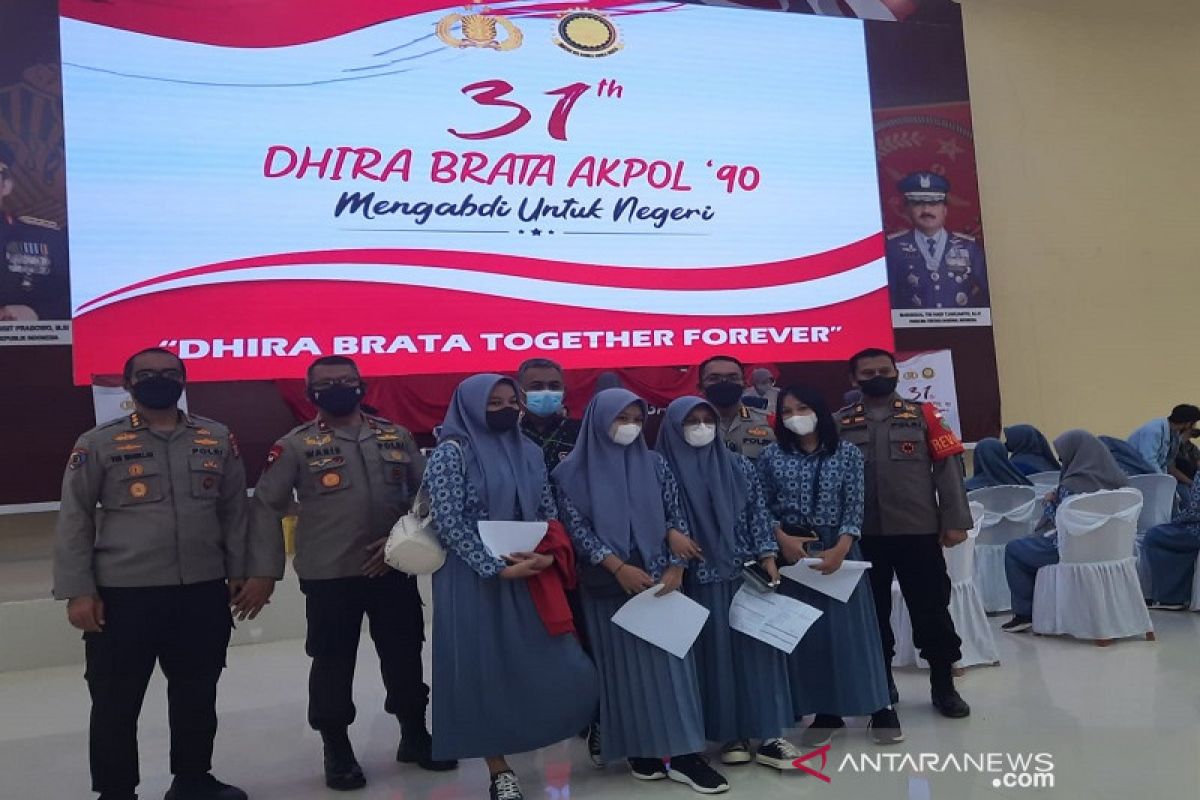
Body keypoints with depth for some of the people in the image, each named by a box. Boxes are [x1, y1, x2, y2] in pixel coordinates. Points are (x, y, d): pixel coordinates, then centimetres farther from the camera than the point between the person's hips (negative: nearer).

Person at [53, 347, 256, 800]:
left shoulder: (218, 439, 6)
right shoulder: (98, 444, -2)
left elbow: (235, 510, 10)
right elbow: (74, 521, -2)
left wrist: (241, 573, 6)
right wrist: (78, 591, -8)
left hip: (203, 592, 3)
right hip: (123, 595, -3)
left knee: (197, 694, 16)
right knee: (116, 702, 7)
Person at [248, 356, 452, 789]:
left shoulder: (396, 437, 6)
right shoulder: (295, 445, -3)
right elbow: (266, 508, -3)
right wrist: (265, 571, -8)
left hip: (395, 571, 3)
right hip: (328, 576, -3)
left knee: (404, 655, 13)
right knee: (332, 663, 8)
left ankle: (415, 736, 31)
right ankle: (337, 751, 25)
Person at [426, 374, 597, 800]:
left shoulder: (528, 452, 10)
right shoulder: (451, 453, -8)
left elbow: (548, 512, 12)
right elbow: (448, 523, -14)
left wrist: (548, 555, -7)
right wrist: (498, 568, -18)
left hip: (530, 577, 5)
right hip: (476, 581, -5)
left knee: (559, 668, 0)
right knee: (484, 669, 2)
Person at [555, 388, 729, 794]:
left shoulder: (654, 463, 6)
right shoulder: (575, 470, -1)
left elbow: (676, 517, 6)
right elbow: (576, 526, -7)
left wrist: (675, 567, -6)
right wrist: (618, 567, -15)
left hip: (661, 579, 2)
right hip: (609, 585, -2)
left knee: (670, 659, 0)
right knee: (624, 665, 3)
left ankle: (684, 754, 3)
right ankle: (642, 750, 13)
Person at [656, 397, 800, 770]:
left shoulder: (739, 465, 8)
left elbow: (758, 513, 7)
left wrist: (768, 557, -1)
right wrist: (671, 536, -20)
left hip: (747, 571, 2)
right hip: (699, 576, -2)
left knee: (756, 645, 0)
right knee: (714, 651, 2)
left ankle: (767, 733, 4)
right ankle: (730, 734, 11)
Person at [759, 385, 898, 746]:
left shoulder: (847, 453, 1)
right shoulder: (771, 456, 3)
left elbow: (854, 507, -3)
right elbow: (762, 507, 4)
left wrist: (839, 549, -16)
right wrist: (782, 538, -13)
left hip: (838, 548, -1)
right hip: (791, 551, 1)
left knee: (852, 625, 1)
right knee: (806, 631, 4)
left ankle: (880, 708, 12)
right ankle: (827, 714, 14)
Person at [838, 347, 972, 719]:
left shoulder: (923, 414, 4)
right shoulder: (840, 423, 5)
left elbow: (947, 467, 1)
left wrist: (954, 521, -6)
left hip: (918, 530, -1)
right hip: (863, 534, 1)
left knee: (931, 608, 6)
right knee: (871, 611, 11)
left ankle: (943, 686, 20)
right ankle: (881, 684, 26)